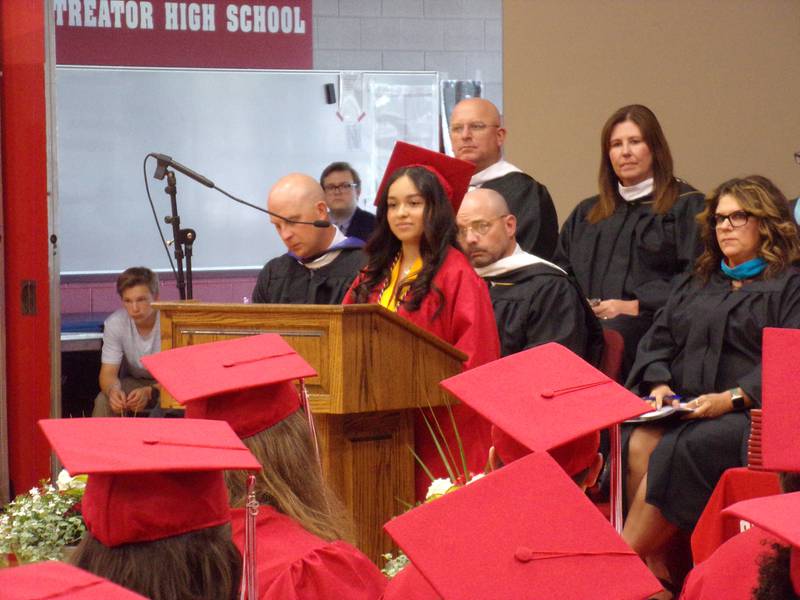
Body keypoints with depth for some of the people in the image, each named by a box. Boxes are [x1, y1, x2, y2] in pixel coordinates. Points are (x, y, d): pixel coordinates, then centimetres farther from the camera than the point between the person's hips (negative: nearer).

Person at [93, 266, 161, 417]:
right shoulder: (114, 323, -15)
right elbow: (108, 372, -15)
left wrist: (149, 392, -46)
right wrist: (113, 390, -41)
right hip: (134, 381, 2)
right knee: (103, 401, -26)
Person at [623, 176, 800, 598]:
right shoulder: (696, 285, 27)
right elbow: (657, 341, 20)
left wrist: (731, 398, -19)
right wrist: (659, 383, -3)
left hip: (749, 413, -5)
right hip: (682, 405, 5)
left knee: (678, 451, -34)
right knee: (638, 444, -29)